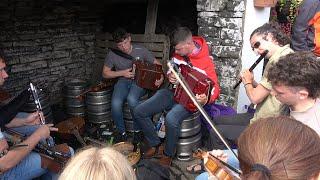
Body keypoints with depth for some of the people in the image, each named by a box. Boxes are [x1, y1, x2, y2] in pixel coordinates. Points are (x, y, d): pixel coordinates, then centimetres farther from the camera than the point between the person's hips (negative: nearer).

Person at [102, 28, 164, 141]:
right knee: (115, 104, -29)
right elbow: (105, 73, 4)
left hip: (139, 81, -2)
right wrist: (122, 73, -10)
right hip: (123, 81, 2)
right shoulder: (113, 54, -3)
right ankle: (122, 132, -3)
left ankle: (138, 130, -9)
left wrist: (161, 77, -16)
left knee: (132, 99, -35)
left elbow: (157, 64, 3)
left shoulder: (140, 50, -6)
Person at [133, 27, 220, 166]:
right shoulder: (178, 52, 0)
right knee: (139, 111, -9)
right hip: (172, 92, 7)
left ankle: (168, 155, -9)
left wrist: (207, 98, -36)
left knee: (171, 119, -37)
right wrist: (169, 75, -5)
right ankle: (155, 145, 9)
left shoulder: (206, 62, -17)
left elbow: (215, 88, -13)